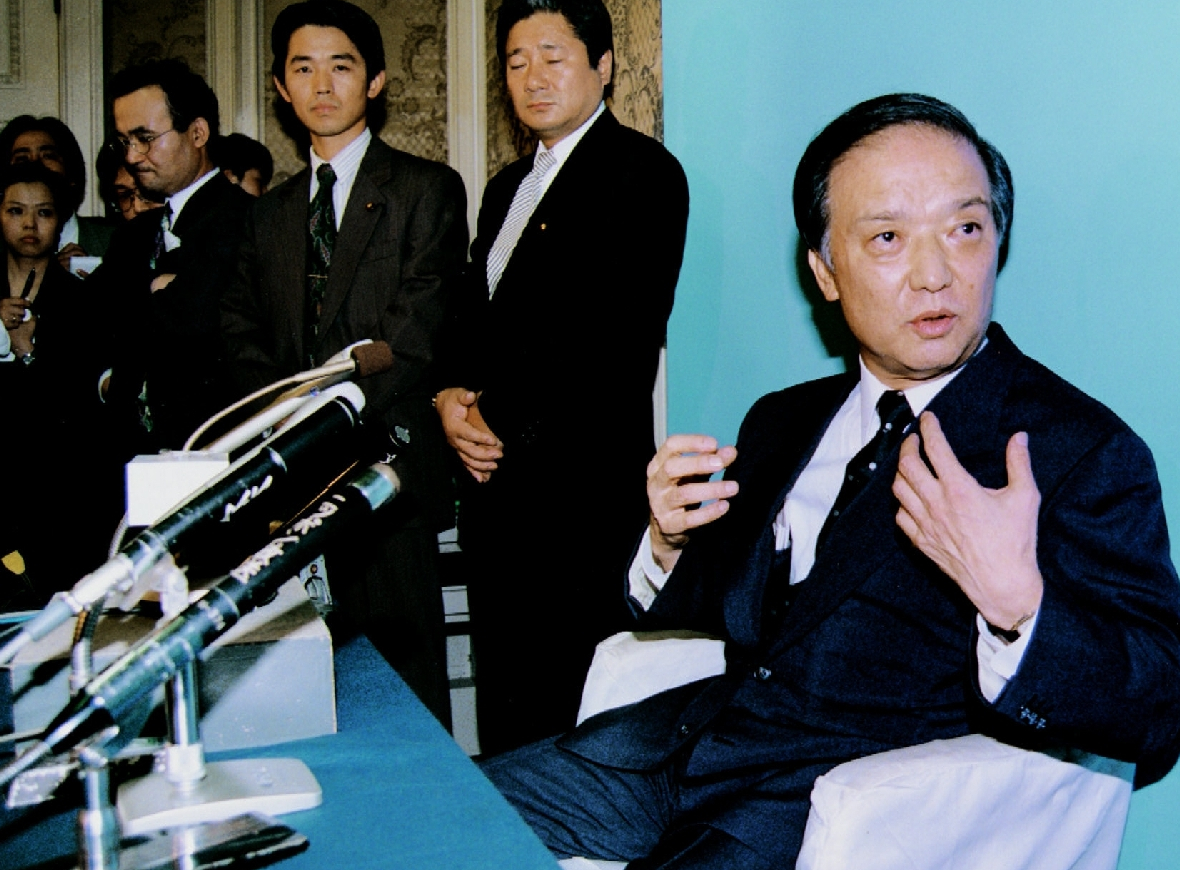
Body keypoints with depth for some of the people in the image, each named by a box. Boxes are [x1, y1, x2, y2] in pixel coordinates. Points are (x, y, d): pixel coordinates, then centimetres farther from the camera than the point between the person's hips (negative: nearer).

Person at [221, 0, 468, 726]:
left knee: (406, 668, -2)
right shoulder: (271, 214, 19)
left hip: (388, 468, -4)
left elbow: (412, 337, -8)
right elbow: (245, 337, 13)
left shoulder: (426, 189, 2)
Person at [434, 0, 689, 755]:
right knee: (505, 708, 14)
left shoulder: (641, 171, -5)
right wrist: (452, 397, 2)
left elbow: (620, 334, -15)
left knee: (571, 710, -3)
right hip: (496, 483, 8)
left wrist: (504, 426, -11)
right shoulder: (509, 186, 21)